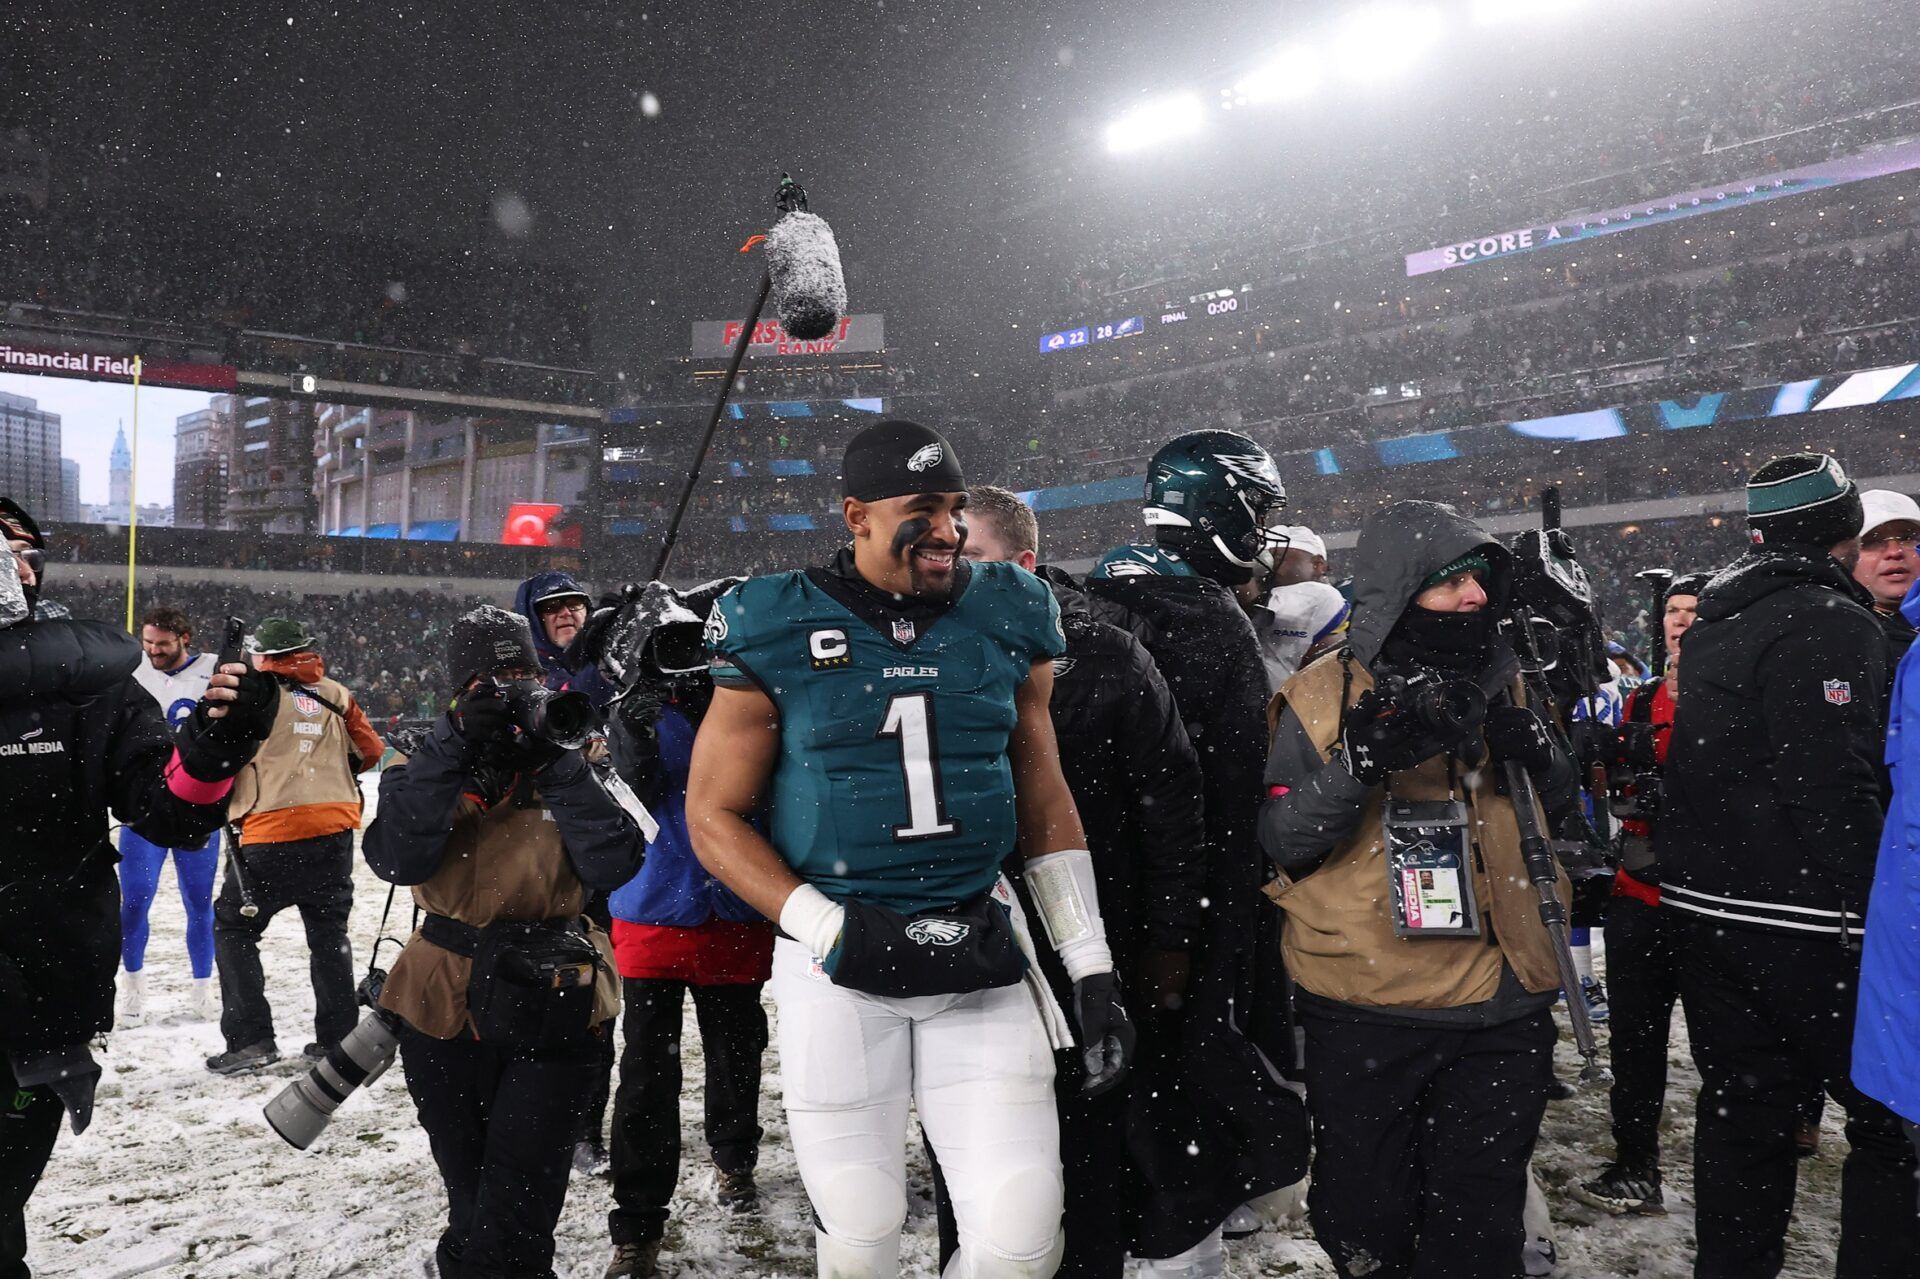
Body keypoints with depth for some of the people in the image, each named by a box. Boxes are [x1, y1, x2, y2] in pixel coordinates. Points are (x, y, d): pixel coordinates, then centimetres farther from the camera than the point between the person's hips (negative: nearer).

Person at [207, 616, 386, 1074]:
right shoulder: (335, 695, 8)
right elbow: (370, 752, 13)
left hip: (271, 834, -4)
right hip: (335, 829, 4)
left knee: (233, 927, 11)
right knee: (329, 929, 16)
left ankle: (250, 1039, 5)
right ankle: (338, 1036, 18)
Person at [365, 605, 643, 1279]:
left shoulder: (565, 766, 0)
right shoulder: (427, 765, 1)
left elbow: (613, 866, -15)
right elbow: (397, 859, -19)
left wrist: (556, 765, -17)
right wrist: (455, 747, -21)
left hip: (549, 1016, -1)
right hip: (445, 1019, 2)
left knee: (512, 1220, 0)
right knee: (471, 1199, 20)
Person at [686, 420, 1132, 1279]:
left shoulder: (1009, 623, 3)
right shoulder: (777, 635, -5)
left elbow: (1046, 804, 11)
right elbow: (714, 817, -1)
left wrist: (1092, 970, 7)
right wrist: (837, 931, -13)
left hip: (980, 956, 2)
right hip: (838, 967, -2)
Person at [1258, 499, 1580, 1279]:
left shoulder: (1502, 682, 5)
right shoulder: (1324, 697, -7)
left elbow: (1564, 810, 10)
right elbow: (1284, 842, -11)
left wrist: (1532, 750, -10)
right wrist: (1358, 763, -26)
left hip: (1501, 1010, 3)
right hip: (1364, 1014, -3)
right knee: (1366, 1216, 13)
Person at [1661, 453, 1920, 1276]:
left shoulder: (1717, 622, 14)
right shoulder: (1831, 622, -13)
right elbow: (1834, 786, -21)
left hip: (1711, 907, 8)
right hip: (1803, 921, -8)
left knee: (1742, 1112, 15)